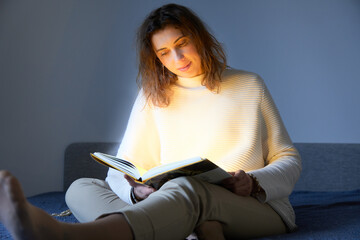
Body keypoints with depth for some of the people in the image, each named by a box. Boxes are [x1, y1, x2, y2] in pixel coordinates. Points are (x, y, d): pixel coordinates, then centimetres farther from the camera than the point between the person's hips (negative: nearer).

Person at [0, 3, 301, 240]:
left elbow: (290, 159, 11)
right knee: (83, 187, -19)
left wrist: (253, 182, -11)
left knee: (189, 187, -38)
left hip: (259, 209, -3)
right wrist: (137, 190, -17)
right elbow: (122, 169, 9)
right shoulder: (153, 96, 16)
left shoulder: (250, 85, 12)